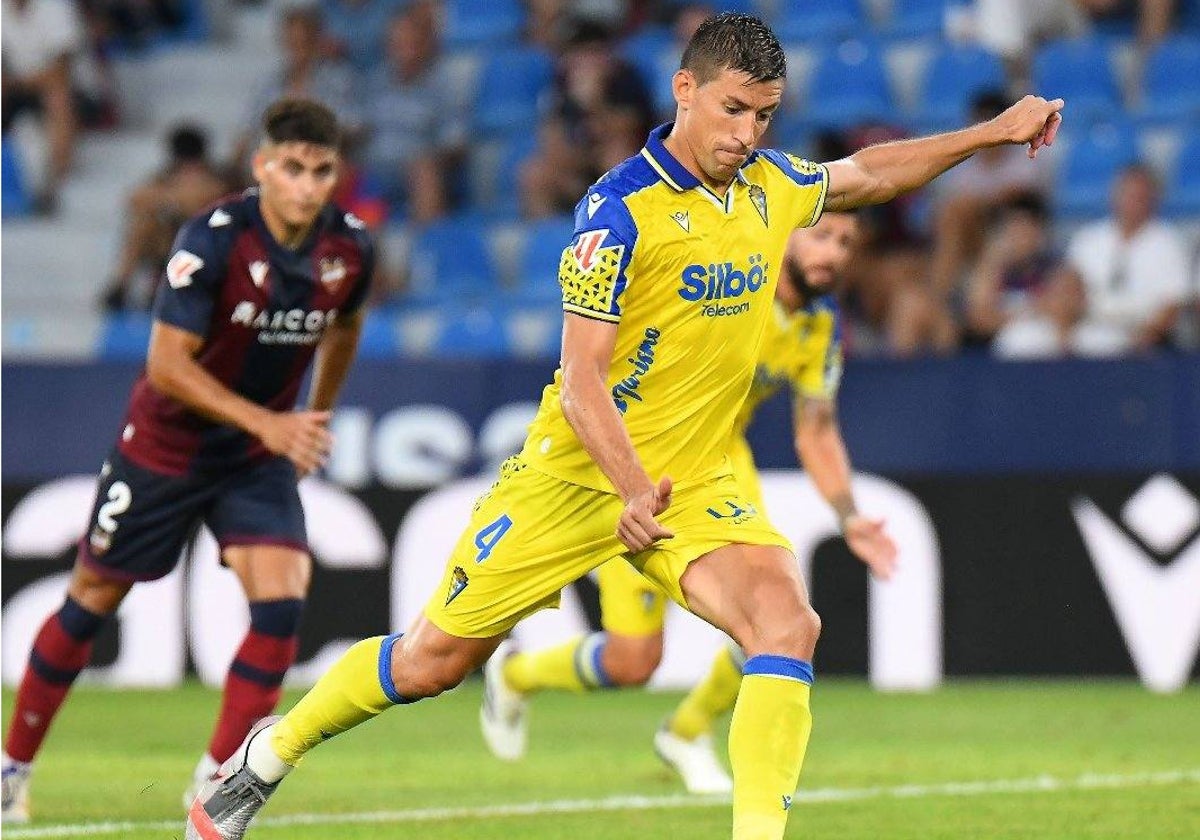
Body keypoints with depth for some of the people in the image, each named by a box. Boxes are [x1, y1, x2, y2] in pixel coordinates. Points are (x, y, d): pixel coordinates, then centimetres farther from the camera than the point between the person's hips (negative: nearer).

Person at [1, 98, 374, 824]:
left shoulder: (350, 248, -9)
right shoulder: (214, 240, -25)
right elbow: (168, 364, -25)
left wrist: (316, 419, 20)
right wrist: (265, 422, -32)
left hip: (259, 459, 3)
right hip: (165, 444, -3)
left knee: (281, 601, -16)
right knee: (93, 600, 8)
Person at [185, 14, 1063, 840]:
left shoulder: (769, 186, 2)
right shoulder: (620, 208, -18)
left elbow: (869, 174, 24)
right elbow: (581, 382, -20)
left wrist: (993, 132, 20)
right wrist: (632, 489, -29)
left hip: (697, 479, 5)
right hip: (578, 472, -5)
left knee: (787, 621, -23)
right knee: (432, 660, 4)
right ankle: (269, 753, 27)